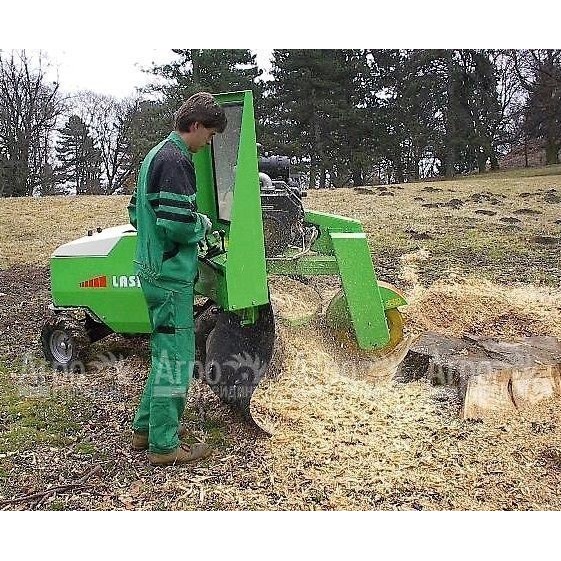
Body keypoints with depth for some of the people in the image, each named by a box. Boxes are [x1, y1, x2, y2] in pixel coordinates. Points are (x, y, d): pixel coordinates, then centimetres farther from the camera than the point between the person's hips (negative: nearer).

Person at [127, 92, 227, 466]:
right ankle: (164, 445, 9)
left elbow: (136, 213, 21)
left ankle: (147, 427, 30)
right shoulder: (176, 160, -16)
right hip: (171, 274, -10)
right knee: (176, 357, -1)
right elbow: (179, 223, -26)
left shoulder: (156, 154, 16)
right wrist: (204, 225, -7)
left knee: (165, 352, 19)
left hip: (153, 269, 10)